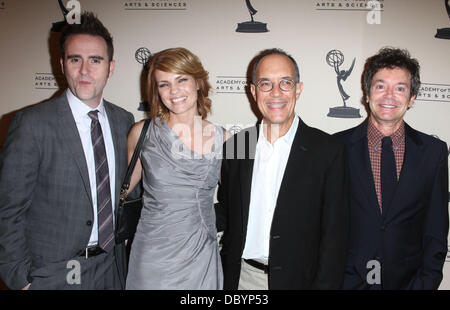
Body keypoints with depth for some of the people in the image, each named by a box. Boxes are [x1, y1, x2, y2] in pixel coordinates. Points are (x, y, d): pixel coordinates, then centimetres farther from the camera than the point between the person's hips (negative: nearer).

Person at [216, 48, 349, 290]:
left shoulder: (328, 150, -10)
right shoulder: (235, 146, 0)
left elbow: (334, 233, -8)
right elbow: (226, 214, 9)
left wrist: (324, 284, -12)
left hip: (296, 279, -2)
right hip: (242, 277, 3)